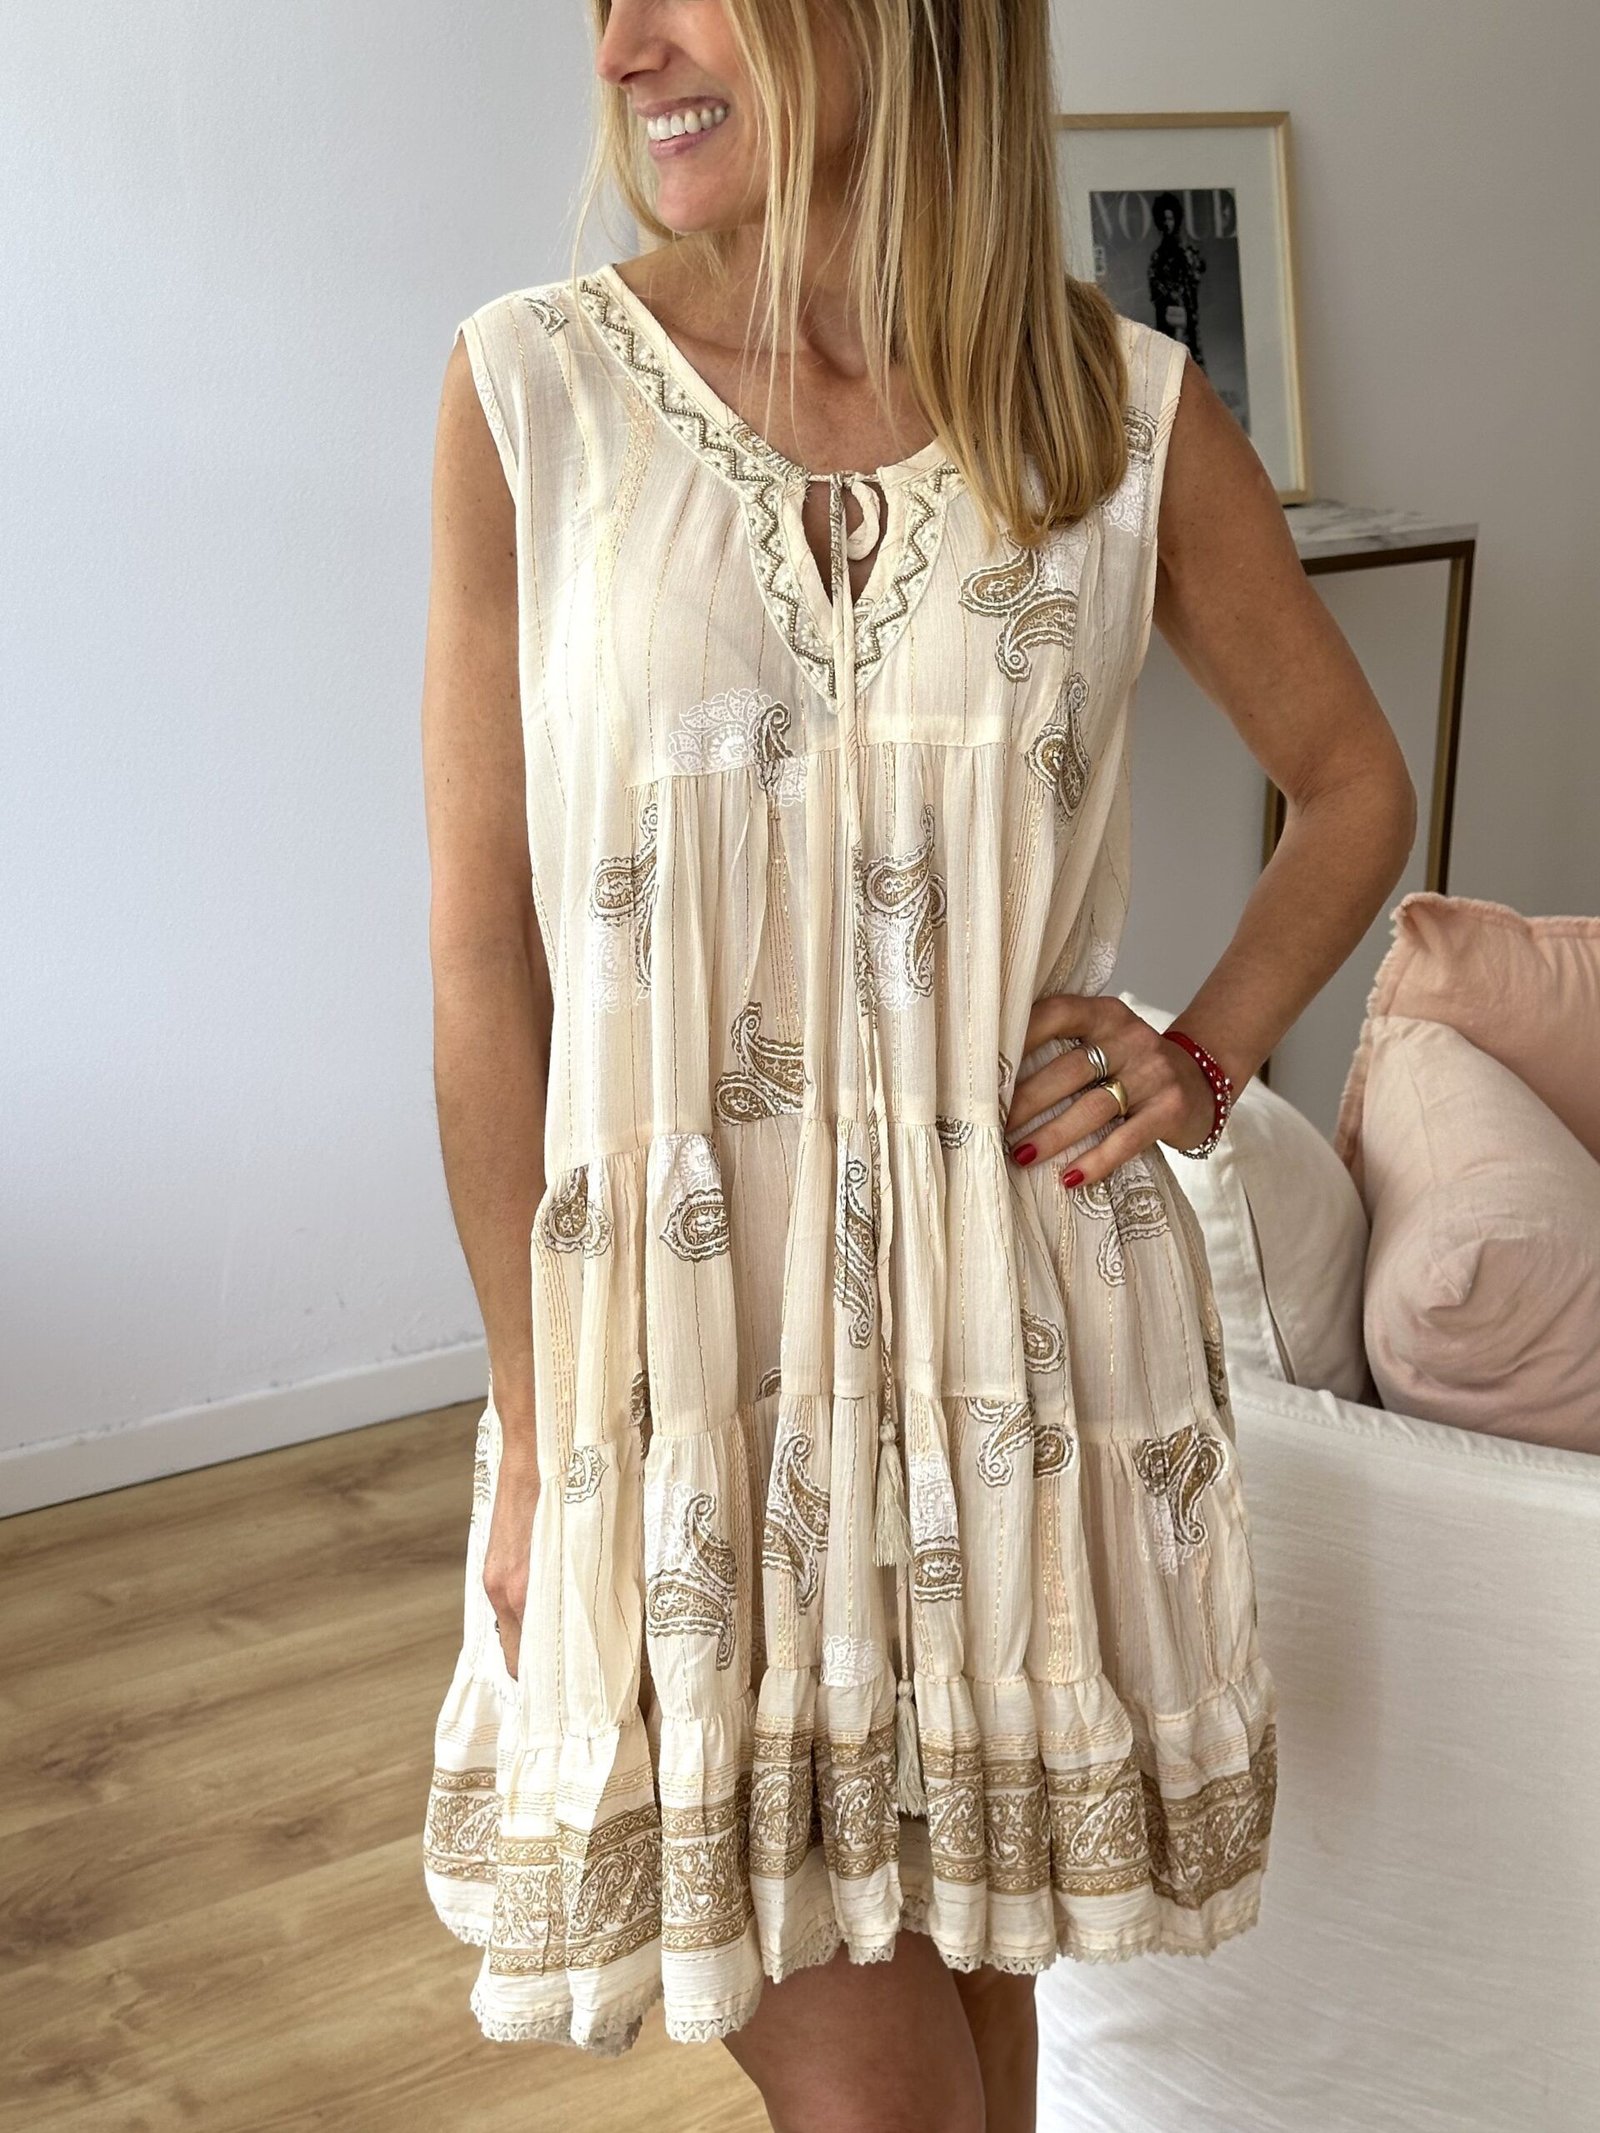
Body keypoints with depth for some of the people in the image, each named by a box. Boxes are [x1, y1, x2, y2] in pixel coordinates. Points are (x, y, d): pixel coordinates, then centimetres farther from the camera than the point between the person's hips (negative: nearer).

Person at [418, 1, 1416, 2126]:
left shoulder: (1132, 414, -3)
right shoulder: (534, 393, -7)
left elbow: (1356, 782, 14)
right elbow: (485, 954, -5)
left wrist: (1208, 1055, -1)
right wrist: (532, 1426, -3)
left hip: (1028, 1315, 2)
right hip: (694, 1317, -1)